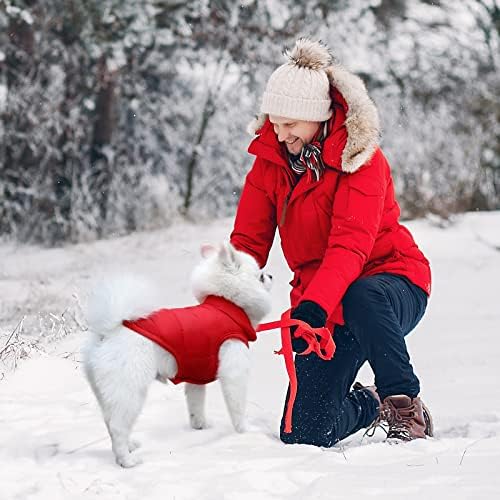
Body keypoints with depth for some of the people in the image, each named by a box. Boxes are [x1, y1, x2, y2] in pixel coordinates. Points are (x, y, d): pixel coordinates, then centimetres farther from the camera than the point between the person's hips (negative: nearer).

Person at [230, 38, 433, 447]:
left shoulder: (361, 159, -16)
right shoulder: (270, 158, 1)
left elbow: (351, 243, -29)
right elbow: (248, 241, 0)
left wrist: (314, 305, -45)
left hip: (390, 280, -5)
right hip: (322, 303, 5)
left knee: (361, 298, -43)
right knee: (302, 434, -7)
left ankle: (406, 406, -23)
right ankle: (369, 405, 28)